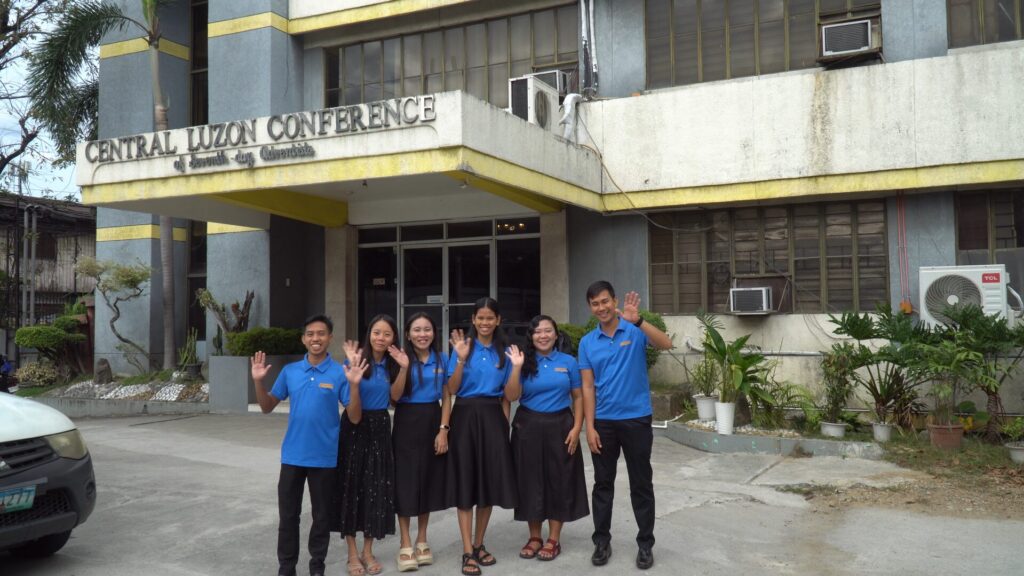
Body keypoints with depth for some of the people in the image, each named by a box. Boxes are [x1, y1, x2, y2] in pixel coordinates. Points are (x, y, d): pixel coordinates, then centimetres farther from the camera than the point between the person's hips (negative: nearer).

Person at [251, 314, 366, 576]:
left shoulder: (340, 373, -7)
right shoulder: (290, 371, 2)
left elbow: (354, 417, -9)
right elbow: (267, 407, 8)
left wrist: (354, 385, -23)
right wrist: (258, 381, -7)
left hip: (324, 457, -2)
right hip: (292, 454, 3)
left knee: (321, 515, 10)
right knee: (288, 514, 11)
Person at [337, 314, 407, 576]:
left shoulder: (391, 362, 4)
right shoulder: (357, 359, -11)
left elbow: (393, 396, 7)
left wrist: (403, 369, -5)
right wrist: (353, 368, -30)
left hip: (380, 427, 4)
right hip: (355, 427, -4)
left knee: (377, 487, 7)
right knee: (353, 485, 1)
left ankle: (368, 551, 20)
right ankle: (352, 553, 12)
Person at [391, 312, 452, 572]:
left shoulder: (441, 360, 5)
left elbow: (446, 398, 5)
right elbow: (395, 396, -13)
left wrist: (443, 430, -5)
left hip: (433, 422, 3)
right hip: (407, 423, -3)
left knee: (429, 480, 9)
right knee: (406, 481, -2)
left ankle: (422, 540, 23)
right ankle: (405, 544, 8)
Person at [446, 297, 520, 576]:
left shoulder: (504, 352, 7)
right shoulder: (463, 347, 0)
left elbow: (506, 394, 11)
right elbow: (451, 390, -7)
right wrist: (461, 359, -16)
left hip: (493, 417, 3)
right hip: (466, 417, -3)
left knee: (490, 480, 6)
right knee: (466, 481, -1)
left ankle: (479, 545, 22)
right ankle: (467, 552, 3)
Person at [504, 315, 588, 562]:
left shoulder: (568, 362, 2)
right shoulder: (525, 362, 0)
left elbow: (578, 397, 4)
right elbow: (512, 397, -8)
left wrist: (577, 428, -6)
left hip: (559, 427, 0)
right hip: (528, 428, 0)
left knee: (559, 481, 5)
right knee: (531, 481, 6)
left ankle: (554, 539, 18)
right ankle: (534, 537, 20)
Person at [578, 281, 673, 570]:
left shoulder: (635, 331, -5)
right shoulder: (587, 342, 3)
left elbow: (666, 344, -24)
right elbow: (588, 387, 2)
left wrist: (637, 320, -38)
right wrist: (590, 427, -4)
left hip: (636, 419, -2)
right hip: (603, 422, 3)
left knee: (641, 485, 6)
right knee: (603, 484, 11)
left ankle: (645, 544, 18)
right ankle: (602, 541, 22)